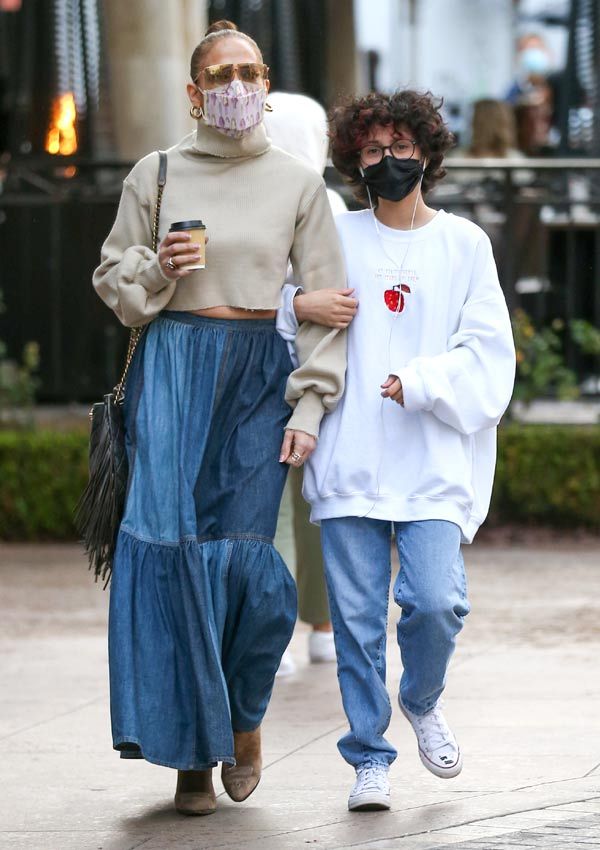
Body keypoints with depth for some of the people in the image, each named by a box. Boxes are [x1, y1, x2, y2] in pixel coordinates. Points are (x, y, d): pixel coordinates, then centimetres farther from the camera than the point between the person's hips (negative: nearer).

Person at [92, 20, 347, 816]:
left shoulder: (298, 182, 6)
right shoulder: (156, 174, 6)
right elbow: (112, 277, 12)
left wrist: (309, 404, -3)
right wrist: (157, 267, -10)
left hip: (261, 374, 0)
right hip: (174, 363, 0)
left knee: (244, 554, -10)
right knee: (172, 546, -8)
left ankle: (244, 716, 17)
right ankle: (191, 749, 1)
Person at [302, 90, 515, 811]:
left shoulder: (464, 244, 8)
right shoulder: (336, 239, 10)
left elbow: (488, 353, 3)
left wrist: (420, 384, -11)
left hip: (433, 461, -1)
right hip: (350, 461, 1)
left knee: (436, 601, -13)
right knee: (356, 613, -2)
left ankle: (422, 702, 17)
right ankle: (370, 758, 10)